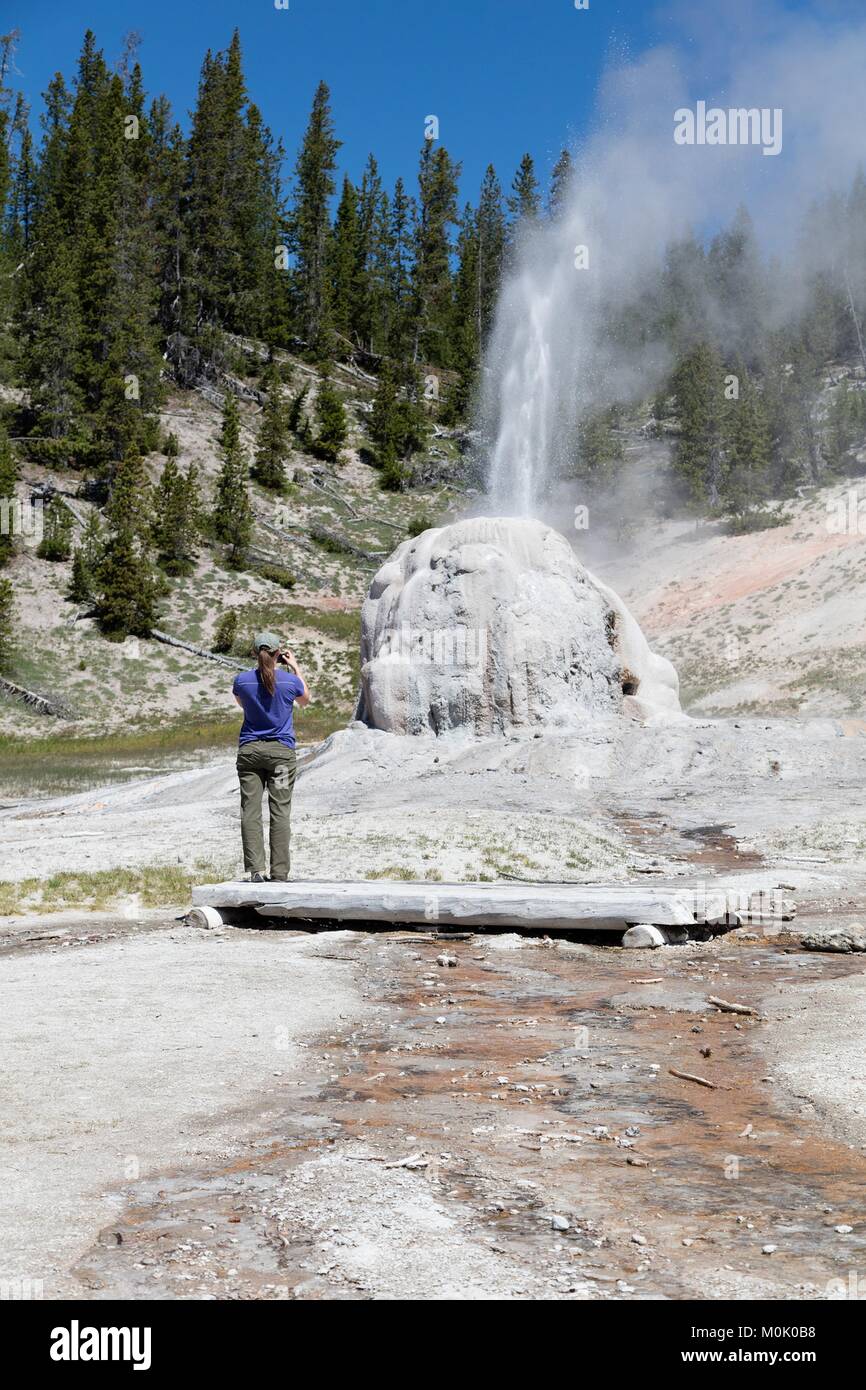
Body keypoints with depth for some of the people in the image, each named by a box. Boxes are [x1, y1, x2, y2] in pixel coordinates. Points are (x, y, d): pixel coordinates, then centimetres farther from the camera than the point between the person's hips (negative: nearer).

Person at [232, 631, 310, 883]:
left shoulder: (242, 680, -4)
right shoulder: (290, 681, -7)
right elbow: (305, 700, 15)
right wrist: (295, 667, 16)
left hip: (249, 751, 1)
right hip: (281, 751, -1)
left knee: (250, 812, 2)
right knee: (280, 812, 1)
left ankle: (256, 870, -5)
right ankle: (279, 874, 0)